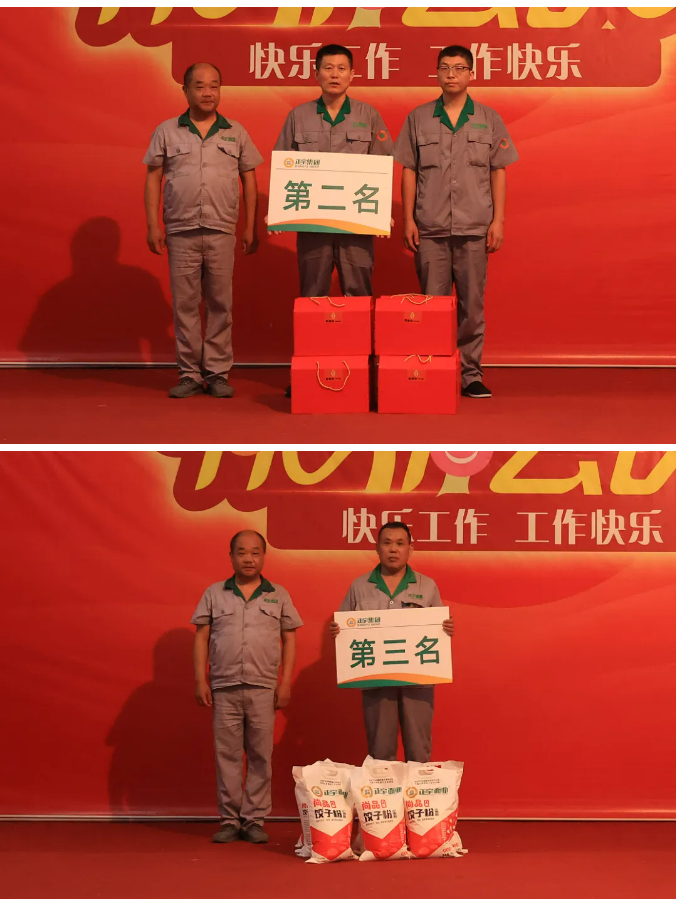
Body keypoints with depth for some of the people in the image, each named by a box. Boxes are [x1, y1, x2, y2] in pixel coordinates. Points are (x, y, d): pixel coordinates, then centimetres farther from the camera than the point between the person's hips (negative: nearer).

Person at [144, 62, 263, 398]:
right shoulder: (167, 131, 7)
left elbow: (249, 180, 11)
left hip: (221, 232, 0)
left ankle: (218, 373, 8)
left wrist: (251, 228, 6)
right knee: (184, 304, 2)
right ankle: (189, 374, 8)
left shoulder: (236, 133, 10)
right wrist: (153, 226, 0)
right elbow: (153, 178, 7)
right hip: (181, 232, 0)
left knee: (220, 305, 2)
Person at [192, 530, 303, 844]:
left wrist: (286, 682, 1)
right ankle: (230, 821, 9)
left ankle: (254, 820, 8)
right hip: (224, 688, 0)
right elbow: (201, 637, 8)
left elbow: (289, 640, 9)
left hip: (263, 689, 0)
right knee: (227, 756, 2)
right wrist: (200, 680, 0)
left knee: (261, 757, 1)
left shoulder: (278, 596, 10)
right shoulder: (214, 594, 9)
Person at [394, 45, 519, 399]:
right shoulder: (418, 118, 7)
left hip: (474, 227, 0)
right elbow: (408, 171, 7)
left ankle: (471, 374, 9)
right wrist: (408, 220, 1)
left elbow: (499, 172, 8)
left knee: (472, 304, 2)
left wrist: (498, 220, 1)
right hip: (430, 228, 0)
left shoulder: (489, 120, 7)